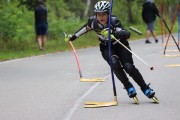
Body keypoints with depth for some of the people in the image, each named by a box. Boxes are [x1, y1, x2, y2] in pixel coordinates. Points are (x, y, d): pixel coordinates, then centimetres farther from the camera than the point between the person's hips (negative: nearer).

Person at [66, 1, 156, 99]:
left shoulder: (113, 21, -27)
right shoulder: (93, 21, -17)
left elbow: (127, 34, -40)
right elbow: (85, 28, 7)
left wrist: (114, 33, -57)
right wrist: (73, 37, 17)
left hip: (120, 45, -2)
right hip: (106, 48, 2)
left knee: (128, 67, -20)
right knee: (115, 64, -28)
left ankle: (145, 88, -2)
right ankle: (128, 87, -12)